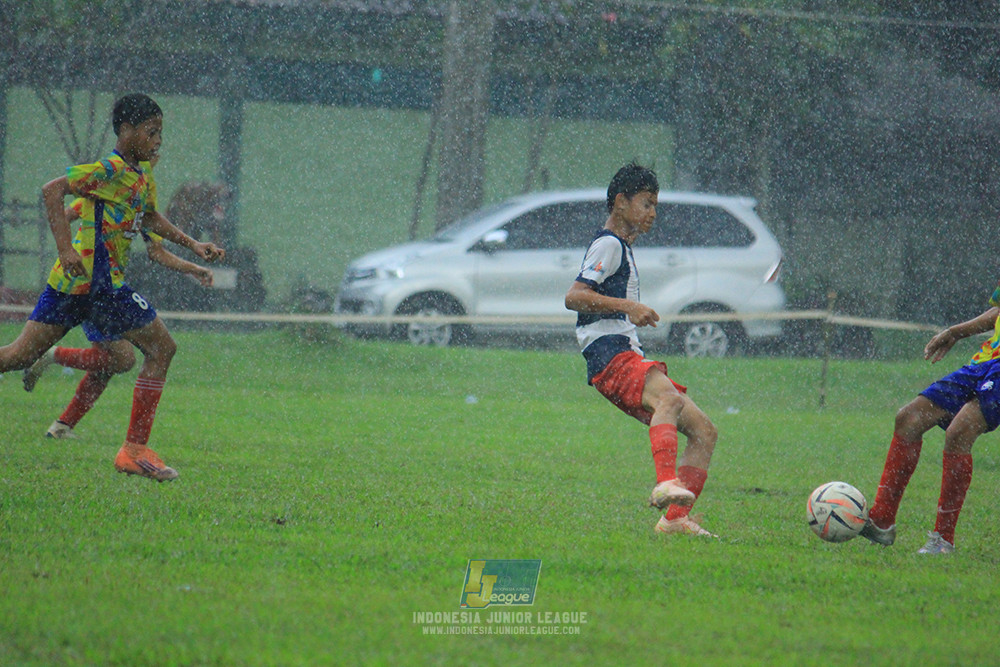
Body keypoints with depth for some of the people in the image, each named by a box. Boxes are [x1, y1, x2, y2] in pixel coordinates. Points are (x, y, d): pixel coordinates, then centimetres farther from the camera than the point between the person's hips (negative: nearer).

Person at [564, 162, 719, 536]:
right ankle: (665, 484, -59)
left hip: (629, 358, 10)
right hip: (609, 355, -10)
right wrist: (627, 306, -23)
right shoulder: (608, 245, -3)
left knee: (704, 432, 3)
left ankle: (675, 519, -4)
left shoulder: (622, 248, 28)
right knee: (669, 399, -39)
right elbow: (573, 297, -16)